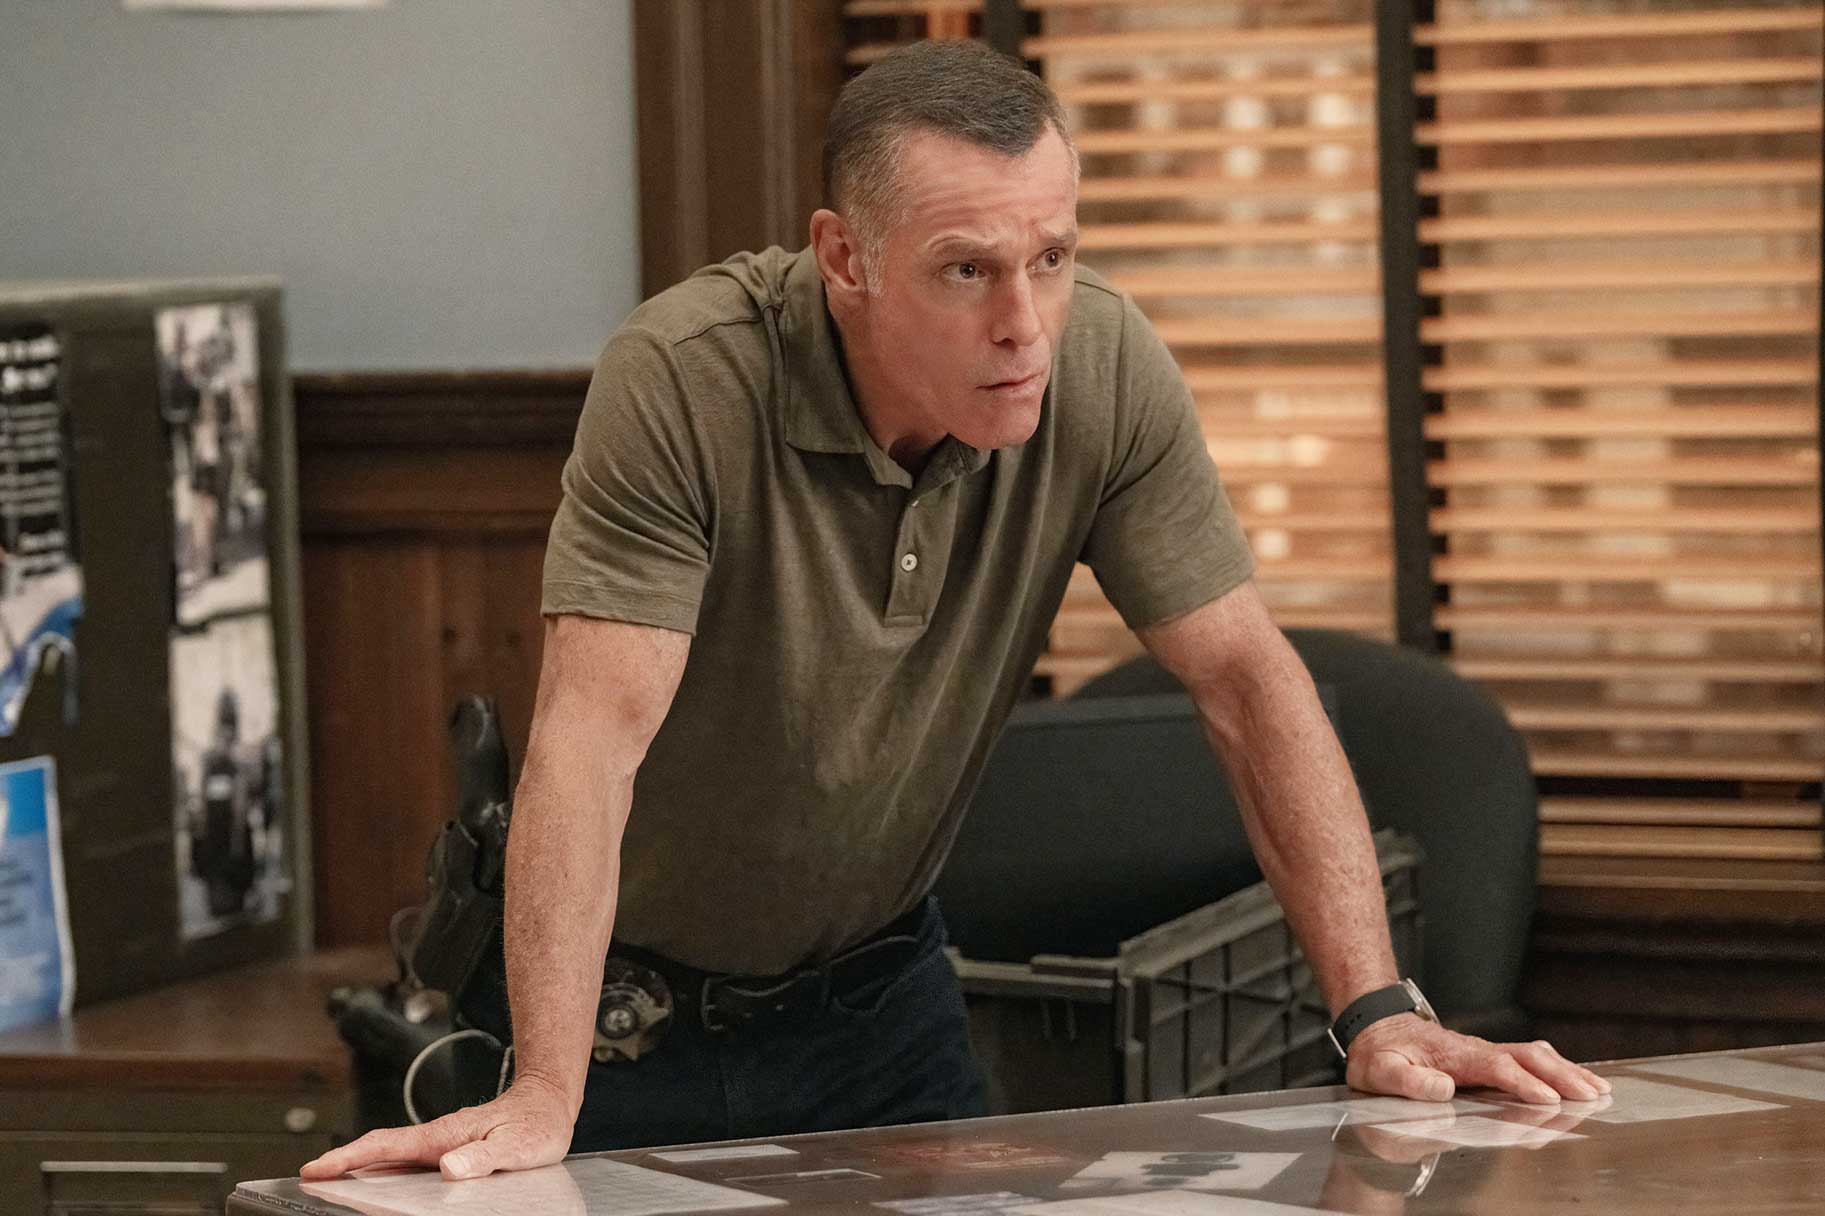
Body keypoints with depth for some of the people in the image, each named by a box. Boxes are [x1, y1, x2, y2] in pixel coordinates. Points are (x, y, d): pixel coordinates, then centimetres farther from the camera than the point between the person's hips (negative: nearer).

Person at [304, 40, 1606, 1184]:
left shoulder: (1107, 371, -16)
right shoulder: (684, 379, -28)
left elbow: (1247, 679, -12)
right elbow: (596, 732, -33)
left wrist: (1377, 1010, -20)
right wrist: (542, 1100, -41)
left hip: (876, 994, 4)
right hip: (635, 1003, -3)